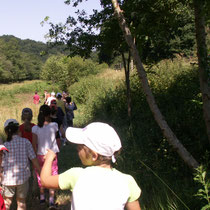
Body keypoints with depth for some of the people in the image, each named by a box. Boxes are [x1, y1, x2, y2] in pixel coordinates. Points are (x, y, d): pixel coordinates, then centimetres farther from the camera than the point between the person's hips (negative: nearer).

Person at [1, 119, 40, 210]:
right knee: (21, 203, 16)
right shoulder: (25, 142, -6)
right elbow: (34, 159, -4)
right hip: (23, 177, 1)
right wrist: (41, 173, 7)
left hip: (8, 178, 0)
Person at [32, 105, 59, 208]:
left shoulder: (35, 128, -11)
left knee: (41, 176, 18)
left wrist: (35, 156, 4)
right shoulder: (54, 126, -12)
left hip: (40, 155, 1)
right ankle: (51, 200, 12)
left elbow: (34, 144, -7)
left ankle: (42, 198, 30)